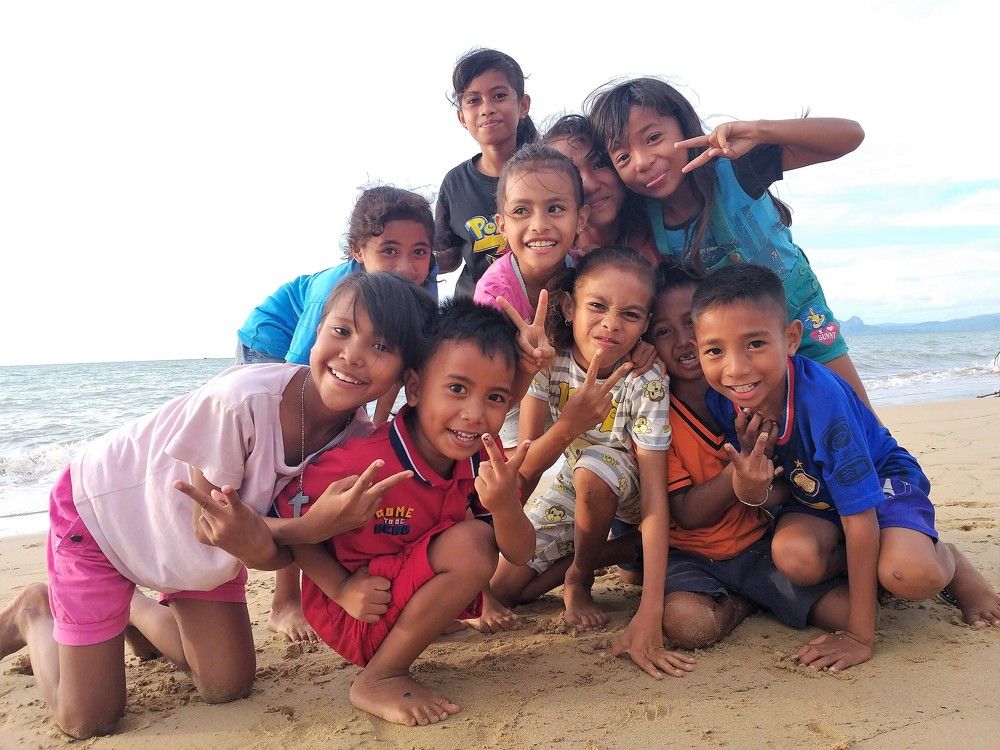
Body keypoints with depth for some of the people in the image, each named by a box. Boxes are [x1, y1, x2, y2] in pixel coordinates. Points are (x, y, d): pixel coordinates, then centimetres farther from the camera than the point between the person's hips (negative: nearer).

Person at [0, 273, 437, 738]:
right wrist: (310, 527, -44)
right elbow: (209, 526, -28)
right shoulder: (243, 399, -38)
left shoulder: (358, 432, -20)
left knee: (229, 686, 7)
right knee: (88, 719, 1)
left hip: (193, 539, 5)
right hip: (101, 510, -5)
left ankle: (137, 612, 30)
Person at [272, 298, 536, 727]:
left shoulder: (483, 458, -13)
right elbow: (288, 520, -16)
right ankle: (378, 679, -13)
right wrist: (343, 588, -22)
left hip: (410, 585, 7)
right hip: (354, 616, -7)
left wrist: (505, 505, -31)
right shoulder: (362, 462, -31)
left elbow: (520, 554, -11)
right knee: (471, 545, -26)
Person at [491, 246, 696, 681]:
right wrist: (569, 425, -49)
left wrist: (649, 615, -40)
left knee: (592, 467, -37)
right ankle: (606, 551, 17)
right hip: (570, 486, 3)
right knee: (500, 588, -5)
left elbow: (655, 497, -33)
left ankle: (579, 580, -8)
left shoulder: (647, 381, -30)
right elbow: (524, 468, -27)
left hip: (625, 494, -3)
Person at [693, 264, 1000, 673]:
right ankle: (860, 562, 4)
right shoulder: (720, 401, -22)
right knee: (794, 556, -30)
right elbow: (759, 496, -9)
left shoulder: (819, 398, -37)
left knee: (908, 575, -33)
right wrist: (750, 485, -38)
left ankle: (948, 561, 4)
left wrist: (859, 636, -27)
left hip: (882, 481, -3)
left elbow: (859, 512, -30)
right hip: (810, 493, 4)